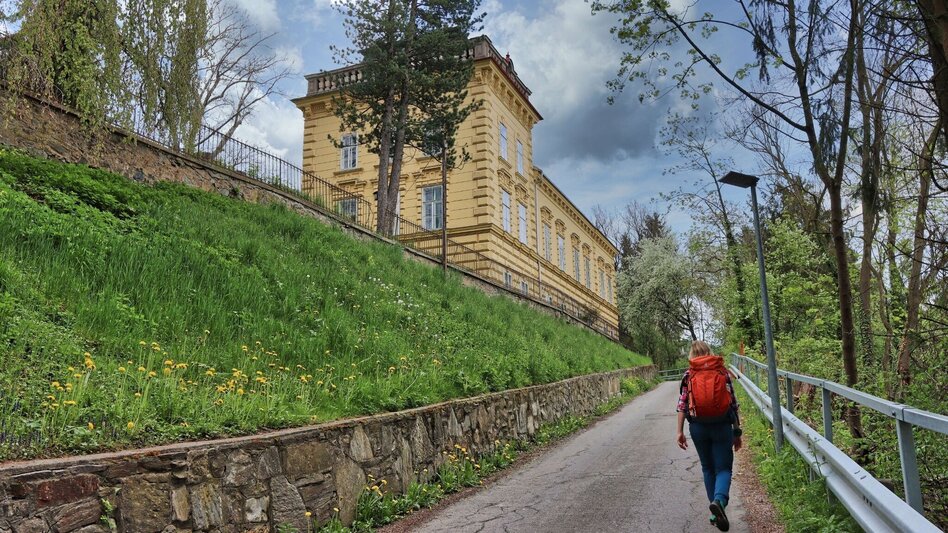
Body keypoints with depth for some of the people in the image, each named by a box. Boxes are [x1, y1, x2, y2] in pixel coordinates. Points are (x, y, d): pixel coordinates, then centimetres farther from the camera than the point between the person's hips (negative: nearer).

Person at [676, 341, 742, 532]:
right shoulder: (723, 371, 2)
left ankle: (716, 513, 20)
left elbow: (682, 404, -4)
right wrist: (737, 431, 8)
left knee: (707, 468, 16)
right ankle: (719, 500, -24)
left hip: (698, 426, 1)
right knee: (723, 468, 4)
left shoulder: (689, 374, 1)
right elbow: (733, 403, 2)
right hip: (722, 426, -1)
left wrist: (680, 431, 0)